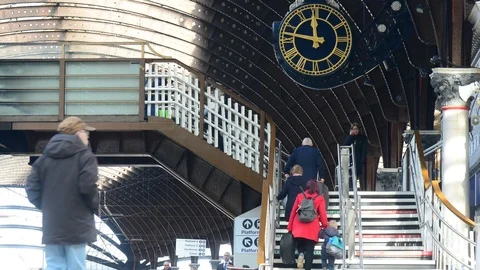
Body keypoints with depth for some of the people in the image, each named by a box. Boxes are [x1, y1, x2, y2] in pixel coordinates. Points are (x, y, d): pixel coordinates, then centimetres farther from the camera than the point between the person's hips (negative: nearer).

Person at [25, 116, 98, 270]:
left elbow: (32, 187, 4)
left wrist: (47, 206, 14)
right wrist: (95, 207, 1)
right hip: (76, 225, -5)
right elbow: (88, 187, -16)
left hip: (51, 224, 5)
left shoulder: (46, 156, 10)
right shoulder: (84, 155, -6)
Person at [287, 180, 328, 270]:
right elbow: (323, 214, -3)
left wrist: (289, 227, 16)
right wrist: (325, 225, 13)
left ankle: (301, 254, -11)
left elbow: (293, 212, 9)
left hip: (299, 228, 2)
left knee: (300, 245, 21)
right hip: (312, 230, -2)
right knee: (309, 250, 2)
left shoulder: (300, 196, 7)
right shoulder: (319, 198, 0)